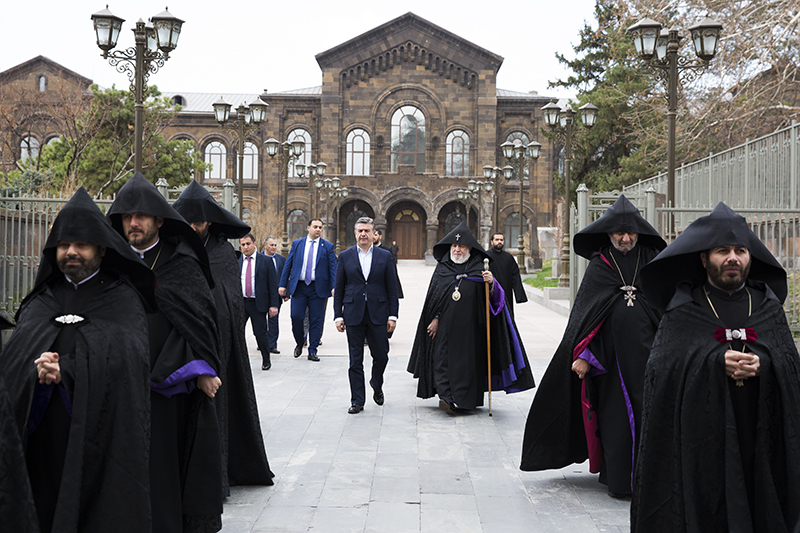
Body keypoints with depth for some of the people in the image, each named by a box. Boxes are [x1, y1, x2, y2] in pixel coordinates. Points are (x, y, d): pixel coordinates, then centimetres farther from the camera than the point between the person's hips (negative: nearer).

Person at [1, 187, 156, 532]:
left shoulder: (123, 299, 3)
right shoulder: (41, 300, 15)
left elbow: (129, 358, -11)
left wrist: (68, 370, -19)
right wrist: (37, 371, -19)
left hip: (98, 436, -3)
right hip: (41, 437, 3)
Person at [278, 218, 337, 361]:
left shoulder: (328, 247, 5)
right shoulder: (297, 244, 9)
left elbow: (333, 268, 0)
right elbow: (288, 265, 9)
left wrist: (334, 286, -13)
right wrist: (282, 284, 2)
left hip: (318, 288, -1)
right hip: (299, 287, 1)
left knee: (316, 320, 1)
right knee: (296, 316, -7)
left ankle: (312, 351, 9)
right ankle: (299, 343, 20)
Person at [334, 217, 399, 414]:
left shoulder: (385, 256, 5)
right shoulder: (345, 256, 5)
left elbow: (392, 288, 4)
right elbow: (338, 289, 6)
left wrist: (392, 315, -2)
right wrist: (338, 316, 0)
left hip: (377, 315, 0)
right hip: (353, 315, 0)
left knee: (381, 356, 5)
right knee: (355, 361, 3)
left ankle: (377, 386, 34)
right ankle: (357, 401, 11)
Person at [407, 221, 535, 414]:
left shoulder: (479, 268, 3)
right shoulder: (442, 268, 7)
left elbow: (493, 297, -3)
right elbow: (433, 296, 11)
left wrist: (491, 284, -23)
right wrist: (434, 318, 5)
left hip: (470, 325, -1)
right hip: (446, 325, 1)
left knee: (468, 358, 3)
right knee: (443, 355, -7)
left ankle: (467, 399, 15)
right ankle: (446, 396, -8)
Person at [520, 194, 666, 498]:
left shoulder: (652, 260, 6)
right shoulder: (599, 266, 3)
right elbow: (585, 311, 1)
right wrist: (584, 355, -7)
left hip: (647, 352, 1)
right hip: (611, 354, -1)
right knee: (615, 414, 2)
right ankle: (618, 479, 14)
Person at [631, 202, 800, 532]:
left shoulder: (768, 305, 12)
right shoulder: (683, 310, 3)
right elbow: (661, 366, -7)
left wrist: (762, 363, -16)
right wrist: (717, 361, -19)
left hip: (757, 436, 3)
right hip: (702, 438, -2)